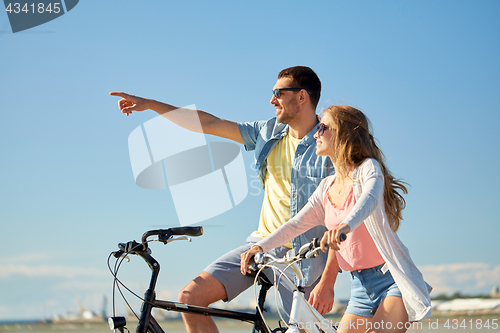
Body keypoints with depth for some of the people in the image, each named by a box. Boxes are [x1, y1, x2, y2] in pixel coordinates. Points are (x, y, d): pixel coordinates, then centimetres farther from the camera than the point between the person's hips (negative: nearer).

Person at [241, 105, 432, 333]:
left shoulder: (368, 167, -8)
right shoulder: (327, 188, 12)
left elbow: (369, 198, -30)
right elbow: (296, 224, 12)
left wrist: (345, 225, -51)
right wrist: (260, 247, -2)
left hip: (392, 279, -7)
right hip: (360, 286, 7)